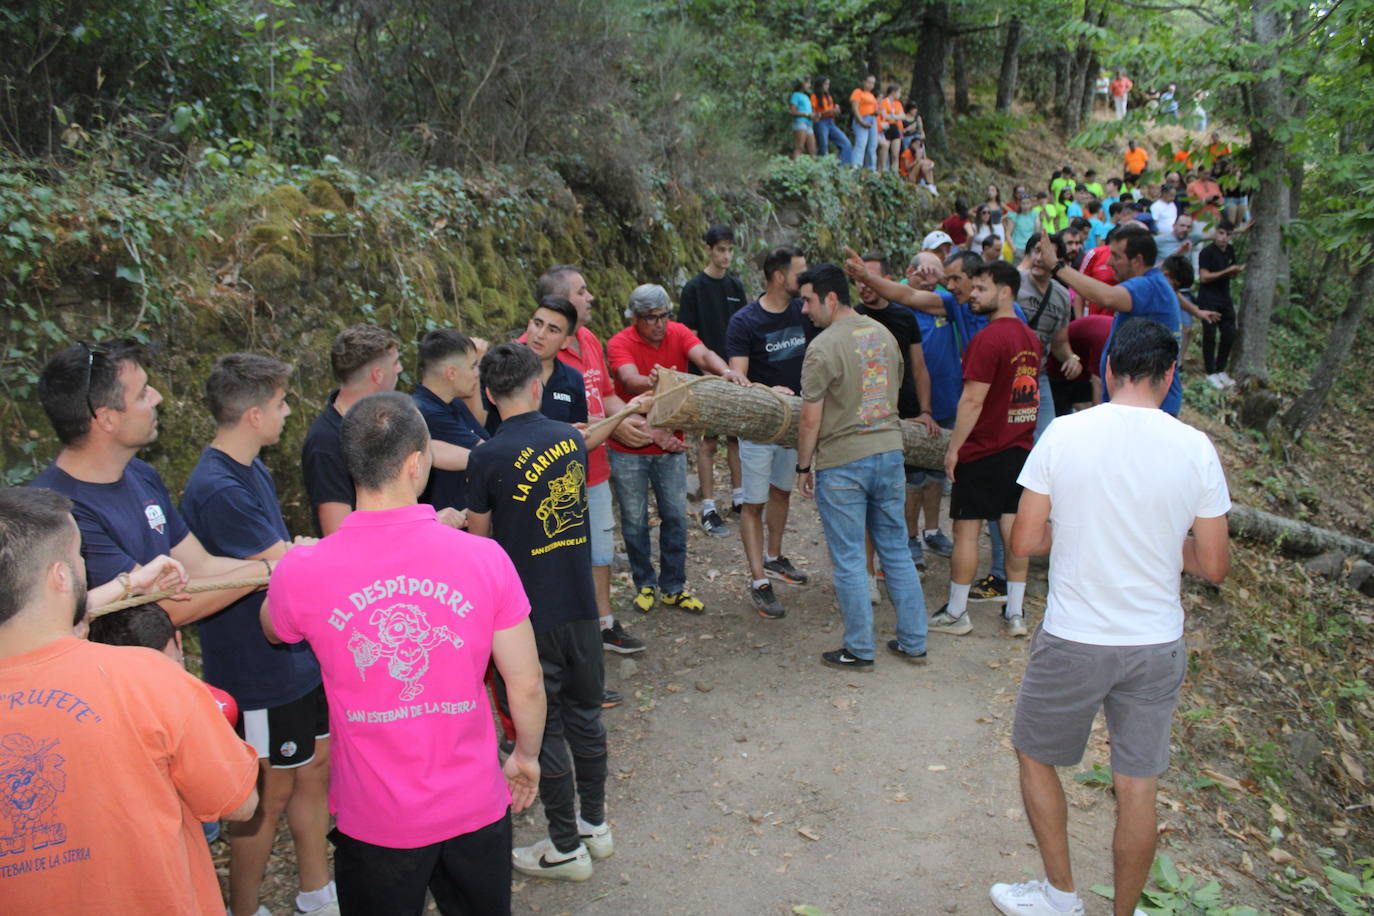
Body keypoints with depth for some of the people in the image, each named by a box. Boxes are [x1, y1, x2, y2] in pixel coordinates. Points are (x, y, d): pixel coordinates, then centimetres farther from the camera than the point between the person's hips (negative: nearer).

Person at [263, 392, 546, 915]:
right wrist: (526, 756, 9)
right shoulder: (483, 557, -18)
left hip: (373, 820, 0)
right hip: (475, 808, 0)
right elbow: (526, 686, -10)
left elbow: (273, 630, 8)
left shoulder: (302, 572, -17)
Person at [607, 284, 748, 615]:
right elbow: (630, 380, -33)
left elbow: (703, 355, -24)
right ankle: (645, 584, 26)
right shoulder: (619, 344, -13)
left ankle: (673, 587, 21)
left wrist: (726, 370, -46)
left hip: (670, 445, 3)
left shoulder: (678, 334, -4)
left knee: (675, 517, 7)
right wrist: (651, 382, -56)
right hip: (629, 449, -3)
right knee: (635, 521, 7)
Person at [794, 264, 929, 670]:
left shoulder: (823, 347, -15)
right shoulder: (884, 335, 8)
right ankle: (913, 642, 22)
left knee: (848, 560, 5)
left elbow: (810, 419, -14)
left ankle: (859, 651, 14)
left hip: (842, 463, -7)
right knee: (896, 551, 15)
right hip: (890, 452, 7)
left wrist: (803, 467, -2)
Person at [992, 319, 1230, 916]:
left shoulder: (1063, 434, -12)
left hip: (1073, 642, -2)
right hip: (1157, 645, 2)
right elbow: (1213, 567, -2)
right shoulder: (1196, 449, -7)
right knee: (1137, 789, 14)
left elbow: (1024, 542, -9)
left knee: (1035, 757, 20)